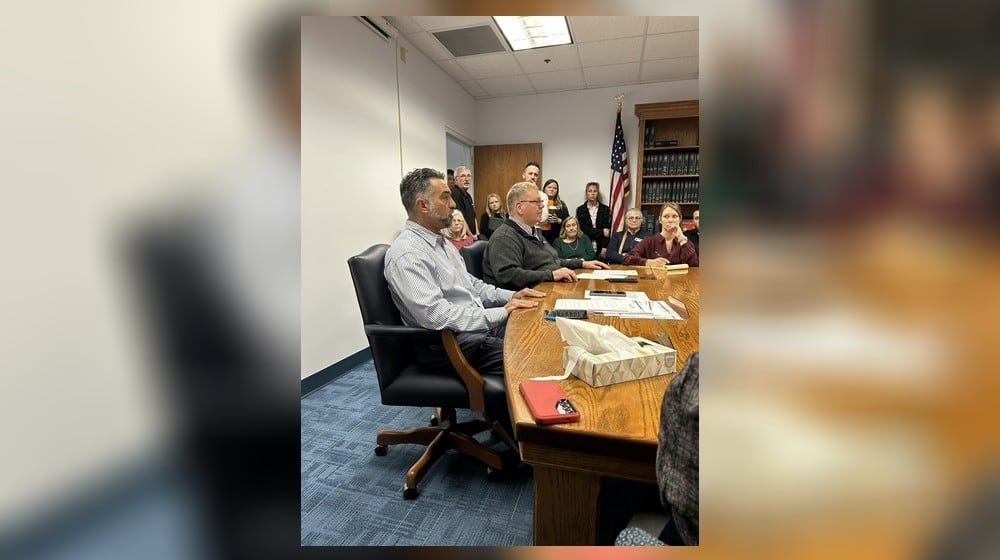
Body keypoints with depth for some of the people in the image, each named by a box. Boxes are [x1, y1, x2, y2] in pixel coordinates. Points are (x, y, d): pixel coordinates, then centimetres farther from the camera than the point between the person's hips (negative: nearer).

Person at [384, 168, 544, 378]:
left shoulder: (441, 241, 12)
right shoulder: (407, 254, -19)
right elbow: (436, 315, -27)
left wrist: (510, 296, 4)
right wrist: (501, 313, -22)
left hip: (480, 324, 9)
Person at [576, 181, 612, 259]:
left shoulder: (605, 209, 6)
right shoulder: (580, 210, 5)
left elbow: (607, 230, 0)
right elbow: (583, 229, -3)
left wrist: (604, 248, -11)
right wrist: (601, 232, -9)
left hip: (601, 248, 0)